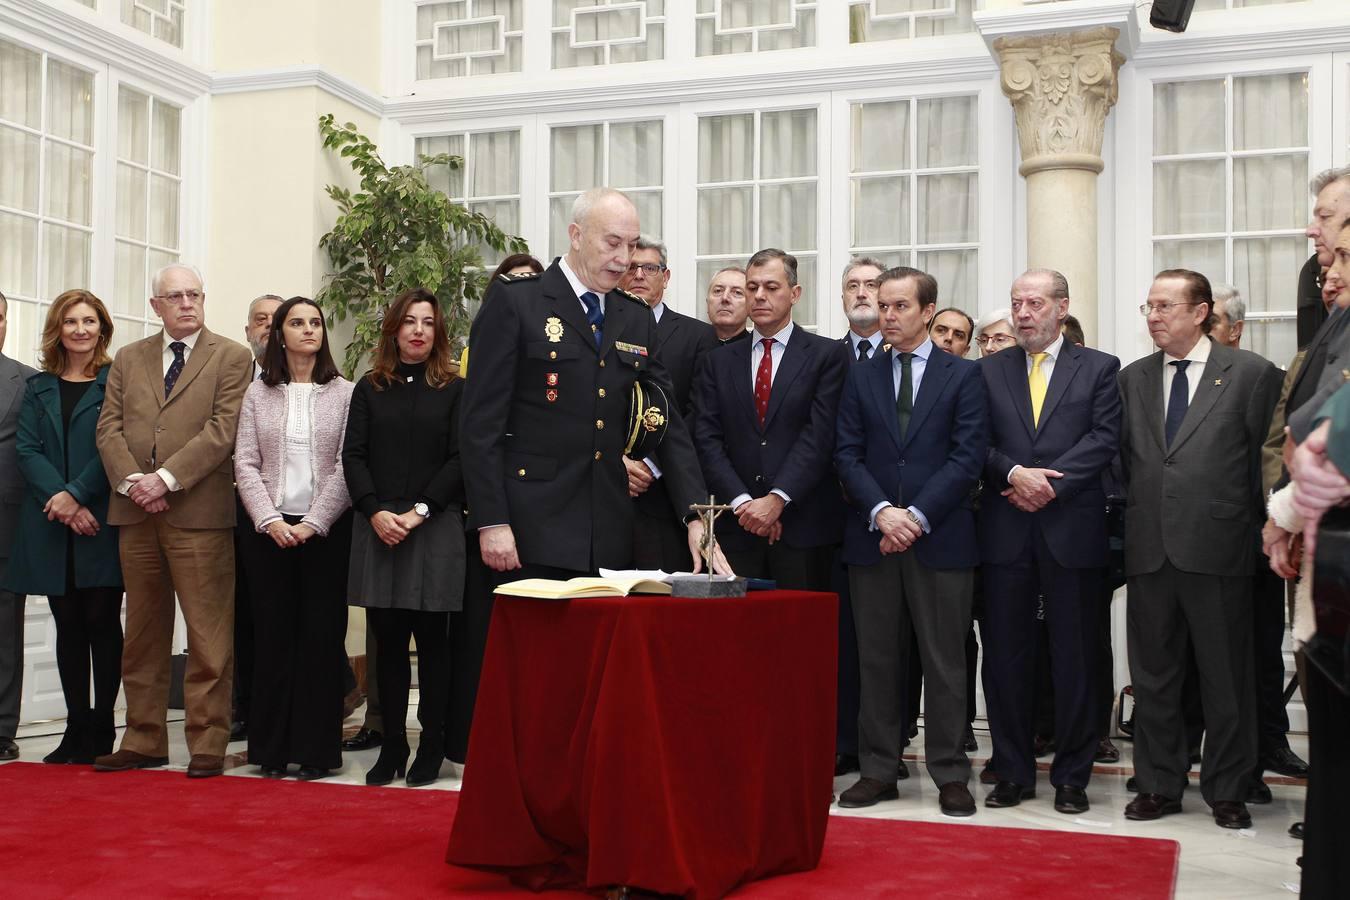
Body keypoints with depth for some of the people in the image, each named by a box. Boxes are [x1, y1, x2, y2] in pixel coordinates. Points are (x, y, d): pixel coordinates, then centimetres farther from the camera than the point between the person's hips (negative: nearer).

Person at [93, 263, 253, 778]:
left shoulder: (231, 359, 3)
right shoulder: (127, 360, 17)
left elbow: (222, 430, -8)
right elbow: (109, 428, 9)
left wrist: (166, 478, -15)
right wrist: (131, 480, -9)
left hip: (199, 512, -4)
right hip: (136, 513, 5)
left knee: (208, 636, -3)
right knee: (142, 636, 10)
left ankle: (208, 744, 4)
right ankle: (144, 741, 19)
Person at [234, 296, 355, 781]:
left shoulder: (344, 393, 2)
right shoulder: (259, 393, 8)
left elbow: (348, 465, -4)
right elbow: (245, 463, 3)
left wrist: (313, 523, -11)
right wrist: (271, 520, -9)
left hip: (325, 530, -2)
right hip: (269, 529, 2)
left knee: (321, 635, 0)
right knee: (272, 635, 5)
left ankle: (316, 748, 7)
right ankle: (272, 747, 12)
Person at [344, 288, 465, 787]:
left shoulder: (454, 390, 5)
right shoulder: (369, 388, 12)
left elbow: (460, 460, -2)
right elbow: (353, 456, 5)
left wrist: (420, 511, -12)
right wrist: (375, 512, -9)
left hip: (436, 526, -2)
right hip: (378, 527, 2)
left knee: (431, 638, 1)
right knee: (388, 638, 4)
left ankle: (432, 746, 9)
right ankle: (392, 745, 11)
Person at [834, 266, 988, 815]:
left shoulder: (963, 375, 4)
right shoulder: (861, 377, 12)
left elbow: (967, 457, -4)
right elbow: (847, 455, 5)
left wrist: (916, 516, -12)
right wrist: (883, 512, -11)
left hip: (941, 538, -2)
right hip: (872, 539, 3)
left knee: (945, 662, 2)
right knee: (877, 661, 6)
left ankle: (950, 775, 10)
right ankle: (878, 770, 14)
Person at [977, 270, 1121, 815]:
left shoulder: (1099, 369, 7)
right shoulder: (990, 370, 12)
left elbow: (1103, 439, -4)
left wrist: (1048, 484, -14)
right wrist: (1015, 473, -14)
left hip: (1072, 528, -2)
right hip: (1006, 530, 2)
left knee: (1075, 657, 4)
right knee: (1006, 656, 5)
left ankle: (1072, 775, 15)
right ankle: (1013, 772, 15)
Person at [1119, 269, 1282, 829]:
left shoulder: (1251, 373, -1)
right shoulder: (1132, 379, 12)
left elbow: (1266, 457, 1)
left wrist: (1252, 526, 1)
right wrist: (1136, 518, 8)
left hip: (1218, 549, -4)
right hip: (1150, 548, 4)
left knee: (1226, 678, 5)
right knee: (1153, 677, 10)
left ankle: (1227, 792, 18)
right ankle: (1159, 785, 22)